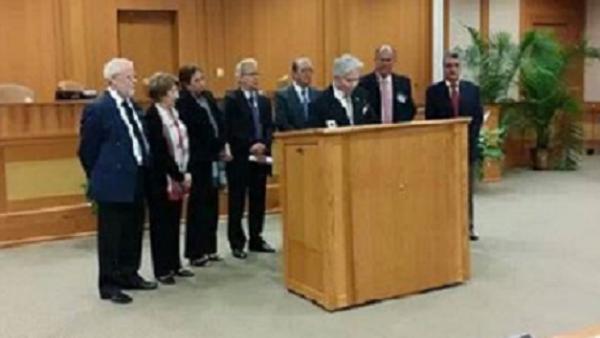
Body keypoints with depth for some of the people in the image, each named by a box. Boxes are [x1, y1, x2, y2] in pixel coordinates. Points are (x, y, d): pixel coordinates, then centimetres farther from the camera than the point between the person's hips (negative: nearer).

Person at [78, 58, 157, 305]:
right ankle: (108, 284, 12)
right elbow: (87, 150, -8)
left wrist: (143, 173, 14)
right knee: (111, 236, 2)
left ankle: (129, 275, 30)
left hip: (136, 182, 8)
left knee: (133, 233, 16)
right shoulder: (97, 109, -12)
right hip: (113, 184, -7)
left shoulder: (132, 105, 11)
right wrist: (101, 178, 0)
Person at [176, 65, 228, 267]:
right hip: (198, 161, -7)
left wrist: (222, 148, 0)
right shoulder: (183, 104, -13)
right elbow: (191, 135, -15)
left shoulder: (208, 97, 10)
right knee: (198, 206, -1)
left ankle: (209, 248, 21)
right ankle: (195, 252, 8)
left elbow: (219, 123, 13)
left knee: (211, 204, 11)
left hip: (213, 159, 7)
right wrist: (216, 152, -11)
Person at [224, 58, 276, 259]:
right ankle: (237, 243, 9)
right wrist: (251, 146, -18)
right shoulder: (232, 99, -4)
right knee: (237, 202, 1)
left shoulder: (264, 101, 14)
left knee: (258, 200, 10)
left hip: (260, 157, 5)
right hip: (239, 158, -5)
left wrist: (264, 145, -10)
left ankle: (256, 239, 21)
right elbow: (230, 130, -12)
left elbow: (269, 128, 8)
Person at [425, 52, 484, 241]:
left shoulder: (472, 89, 7)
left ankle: (468, 227, 16)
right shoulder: (433, 91, -1)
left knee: (467, 189, 8)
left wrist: (470, 138, -8)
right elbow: (430, 120, -4)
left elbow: (478, 117, 5)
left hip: (468, 145, 2)